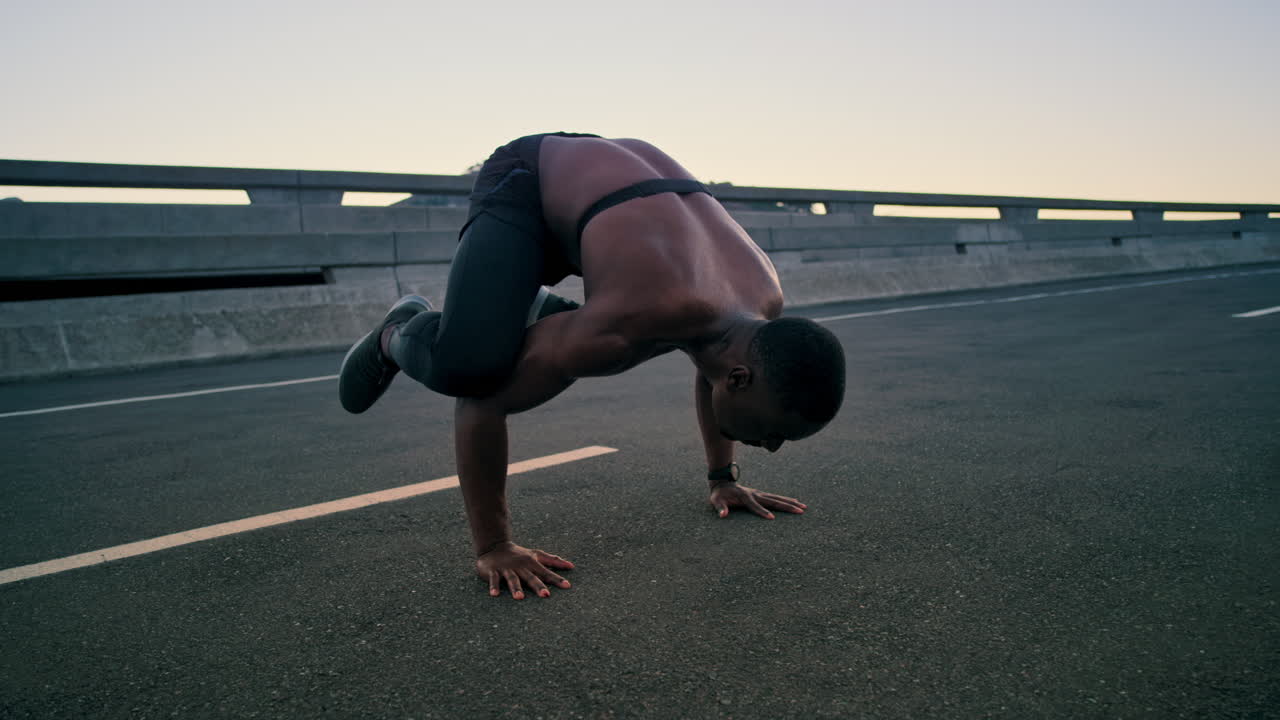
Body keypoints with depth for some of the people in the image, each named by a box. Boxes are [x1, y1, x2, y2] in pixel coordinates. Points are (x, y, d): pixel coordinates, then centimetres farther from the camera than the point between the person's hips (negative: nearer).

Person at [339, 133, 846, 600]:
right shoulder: (631, 324, -39)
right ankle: (400, 335, 5)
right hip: (527, 181, -6)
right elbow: (481, 398, -32)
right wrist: (492, 547, -24)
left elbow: (711, 365, 9)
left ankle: (530, 308, 38)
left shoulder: (766, 305, -17)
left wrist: (723, 478, 11)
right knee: (465, 363, -29)